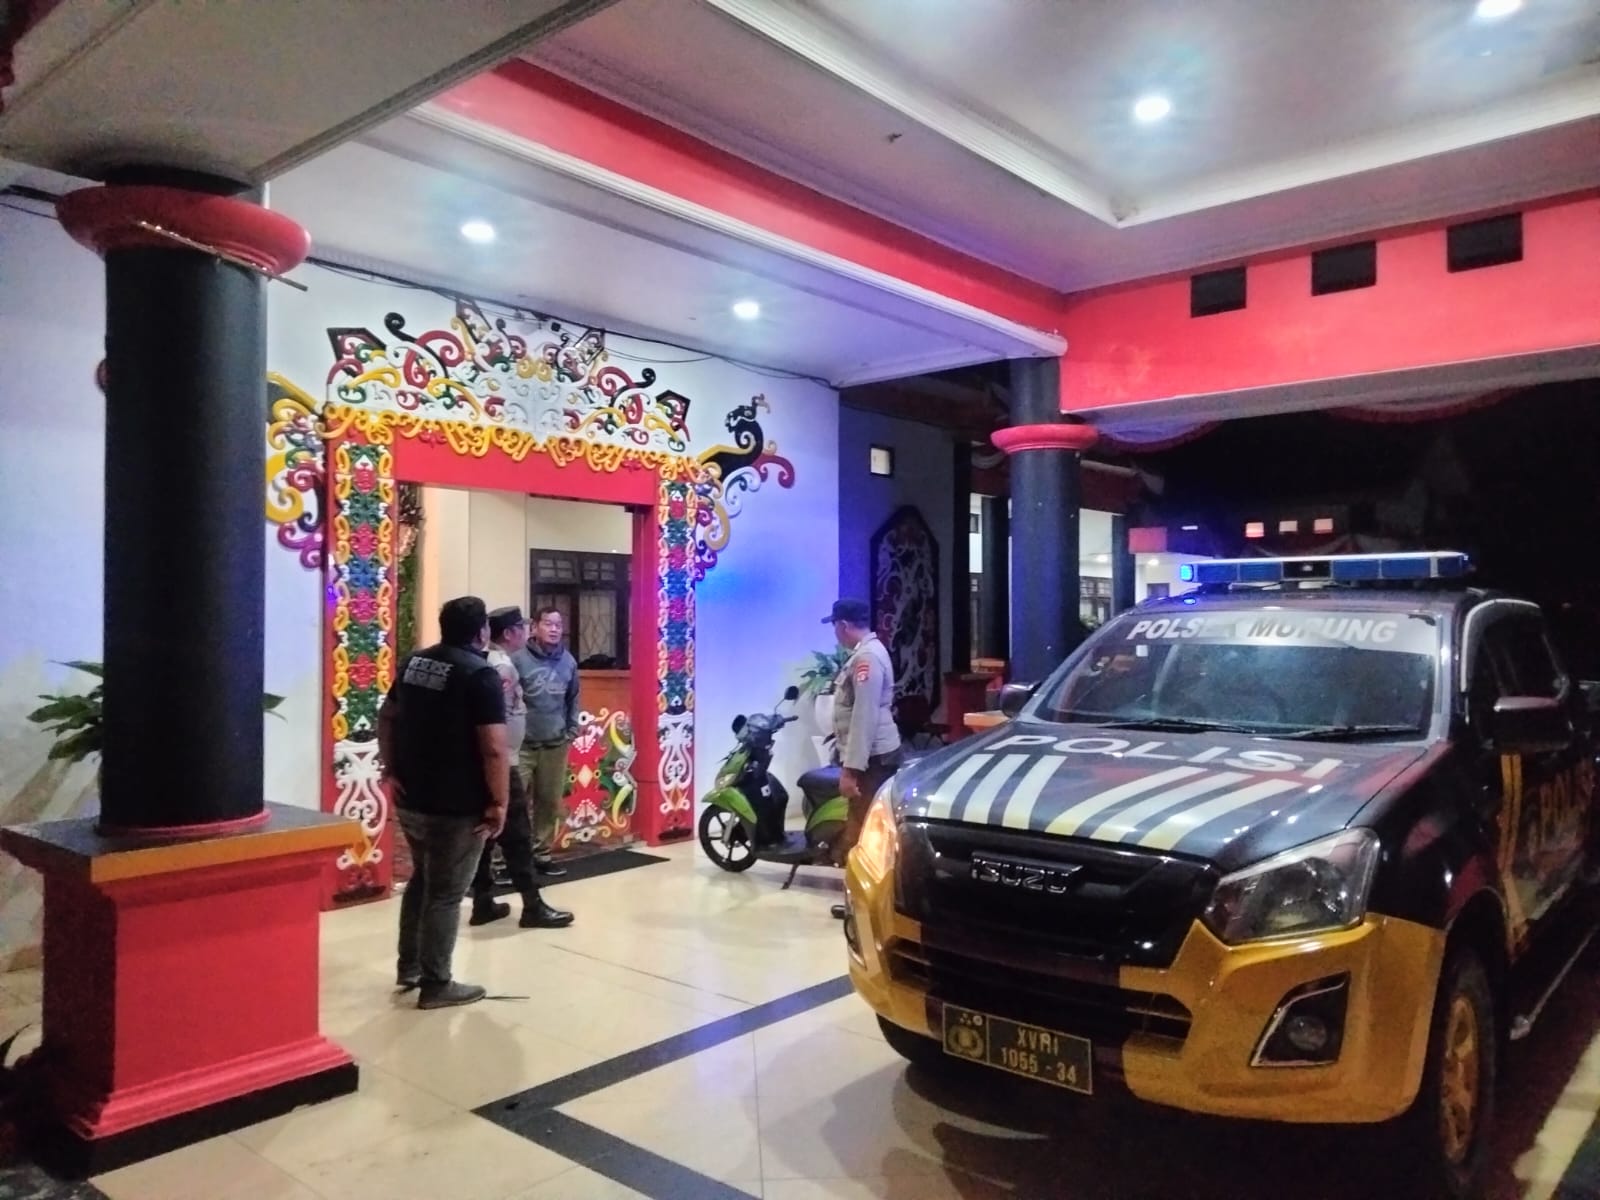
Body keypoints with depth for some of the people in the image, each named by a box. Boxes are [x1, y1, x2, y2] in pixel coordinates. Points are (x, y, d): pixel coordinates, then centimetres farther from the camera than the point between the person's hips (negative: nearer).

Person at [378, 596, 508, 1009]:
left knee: (422, 878, 23)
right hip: (457, 807, -8)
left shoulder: (414, 662, 7)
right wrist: (499, 803, -15)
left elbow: (386, 717, 14)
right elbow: (494, 749, -23)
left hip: (411, 799, 8)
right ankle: (436, 985, 12)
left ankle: (409, 967, 32)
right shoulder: (481, 674, -18)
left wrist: (391, 771, 14)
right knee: (446, 893, 3)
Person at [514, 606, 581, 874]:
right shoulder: (518, 658, -9)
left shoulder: (568, 662, 8)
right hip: (522, 745, -5)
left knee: (551, 803, 11)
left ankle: (542, 855, 24)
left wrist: (572, 730, 10)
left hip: (556, 745, 5)